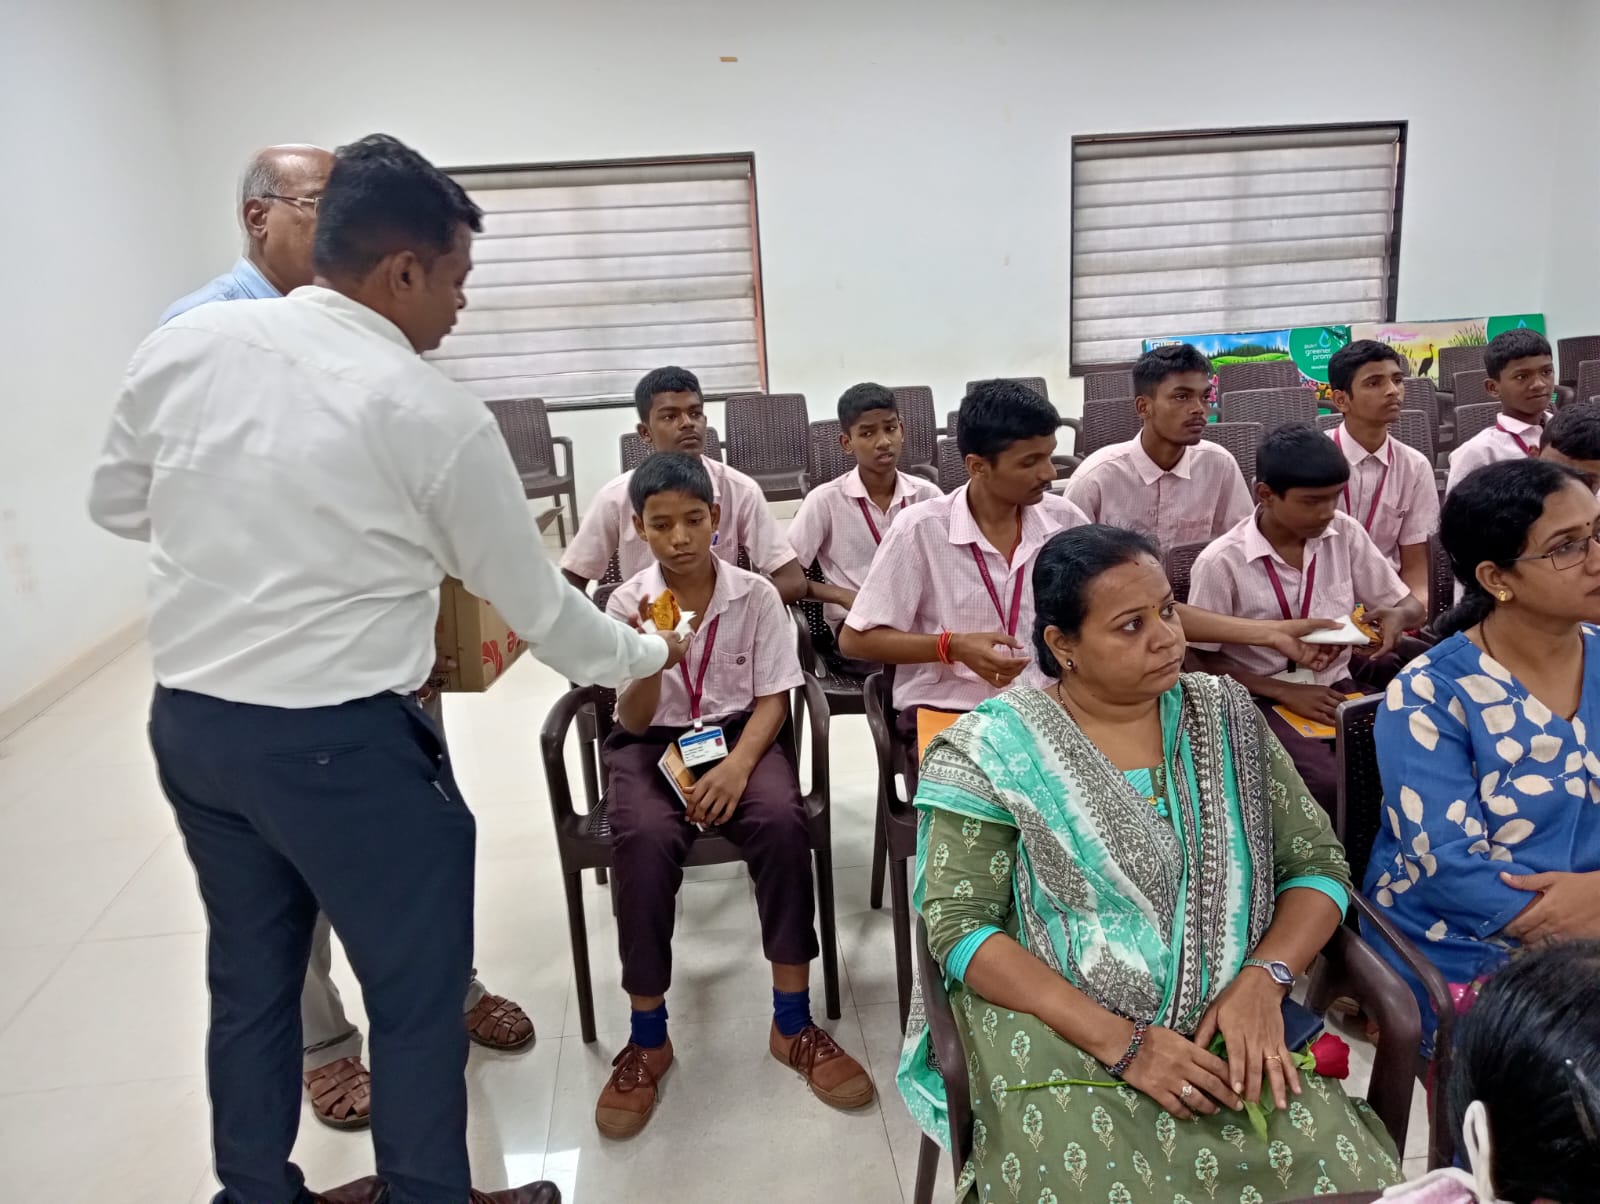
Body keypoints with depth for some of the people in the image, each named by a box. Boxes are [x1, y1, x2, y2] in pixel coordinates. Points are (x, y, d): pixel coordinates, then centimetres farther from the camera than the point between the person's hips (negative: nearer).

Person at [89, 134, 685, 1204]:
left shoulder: (184, 342, 0)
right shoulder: (435, 414, -15)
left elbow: (117, 504, 14)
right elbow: (532, 601, -5)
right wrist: (644, 656, 11)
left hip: (187, 721, 7)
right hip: (340, 742, -7)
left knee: (249, 980, 23)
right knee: (417, 990, 13)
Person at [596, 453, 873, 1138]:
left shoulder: (756, 595, -4)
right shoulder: (628, 603, -4)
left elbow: (773, 699, -3)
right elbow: (633, 721, -6)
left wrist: (738, 764, -21)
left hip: (739, 732, 1)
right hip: (653, 744, 0)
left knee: (782, 819, -32)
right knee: (644, 838, -33)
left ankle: (793, 1024, -15)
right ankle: (647, 1039, -14)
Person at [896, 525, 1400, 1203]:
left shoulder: (1225, 716, 4)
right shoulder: (993, 749, -8)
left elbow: (1318, 863, 6)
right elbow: (959, 925, -12)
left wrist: (1263, 980, -13)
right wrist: (1120, 1042, -20)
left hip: (1228, 1025, 3)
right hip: (1057, 1032, -3)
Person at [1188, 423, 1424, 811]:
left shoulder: (1345, 532, -1)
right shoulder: (1220, 563, -14)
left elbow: (1411, 606, 9)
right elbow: (1203, 661, -7)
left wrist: (1397, 616, -16)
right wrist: (1286, 692, -17)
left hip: (1337, 686, 5)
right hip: (1264, 699, -4)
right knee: (1330, 785, -30)